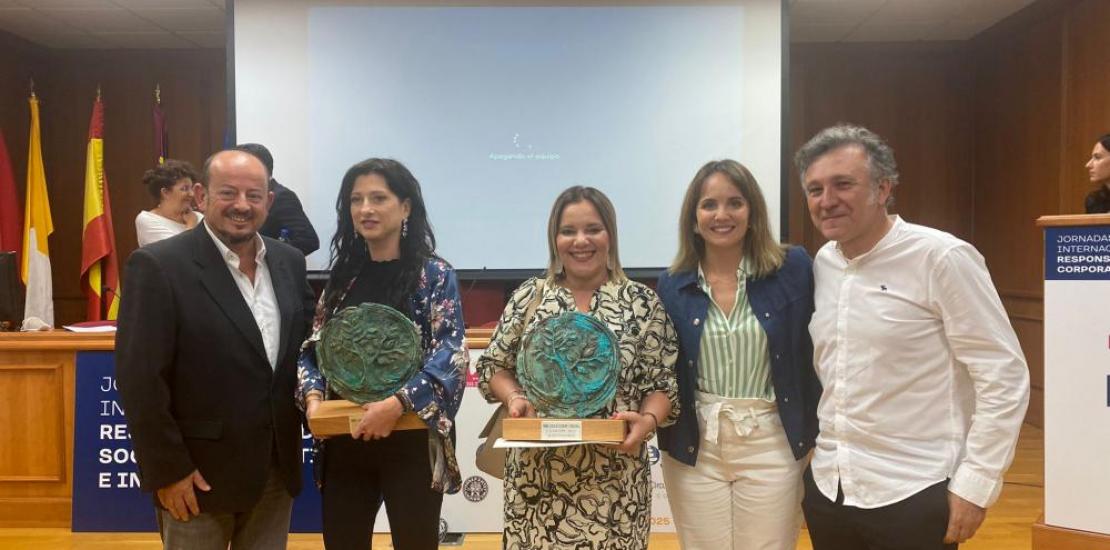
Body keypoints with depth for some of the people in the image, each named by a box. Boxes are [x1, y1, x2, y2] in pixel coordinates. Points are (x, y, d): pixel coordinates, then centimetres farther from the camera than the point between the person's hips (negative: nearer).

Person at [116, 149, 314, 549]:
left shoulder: (289, 262, 4)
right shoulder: (157, 265, -13)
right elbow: (140, 380, -14)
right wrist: (168, 470, -14)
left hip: (277, 470, 5)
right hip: (199, 474, -5)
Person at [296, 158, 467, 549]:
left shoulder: (434, 274, -5)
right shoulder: (343, 274, 9)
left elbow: (452, 354, -14)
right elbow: (313, 347, 11)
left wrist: (397, 403, -24)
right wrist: (312, 395, -8)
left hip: (410, 441, -4)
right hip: (343, 443, 4)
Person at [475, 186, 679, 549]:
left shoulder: (642, 302, 0)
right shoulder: (528, 297, 4)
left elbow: (664, 384, 0)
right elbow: (493, 367, 9)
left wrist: (647, 420, -18)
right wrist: (514, 397, -10)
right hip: (536, 473, 1)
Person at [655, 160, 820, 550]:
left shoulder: (794, 268, -5)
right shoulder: (672, 285, 0)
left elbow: (815, 353, -2)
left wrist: (816, 434, -3)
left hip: (772, 446, -1)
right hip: (694, 449, 2)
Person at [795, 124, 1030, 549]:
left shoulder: (941, 258, -12)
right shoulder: (821, 263, 4)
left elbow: (1005, 377, -11)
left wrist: (974, 485, -13)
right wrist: (814, 453, 13)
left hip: (912, 496, -5)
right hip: (826, 488, 5)